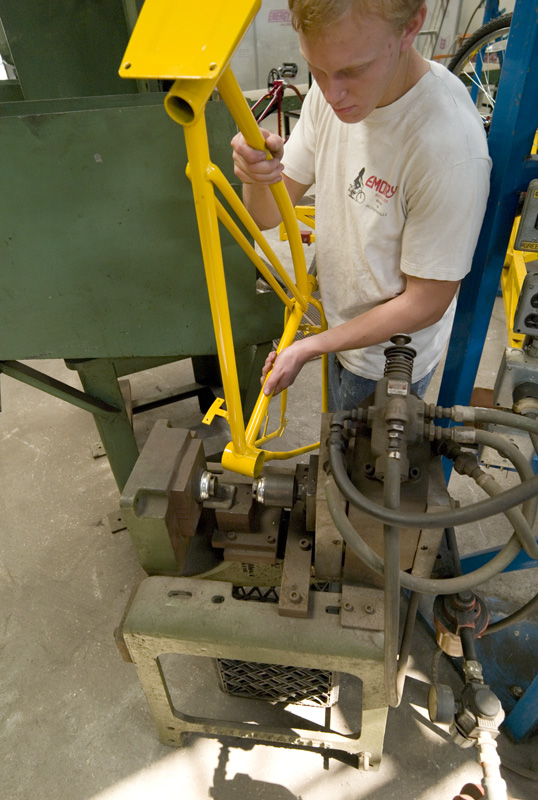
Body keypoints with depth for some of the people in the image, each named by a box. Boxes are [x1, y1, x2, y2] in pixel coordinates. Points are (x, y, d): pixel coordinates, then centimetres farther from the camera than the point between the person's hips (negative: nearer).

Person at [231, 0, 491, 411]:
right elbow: (270, 215, -7)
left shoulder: (451, 148, -33)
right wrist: (256, 176, -31)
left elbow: (425, 304, -25)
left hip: (389, 361, -6)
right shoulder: (336, 90, -12)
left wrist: (309, 347, -22)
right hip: (342, 328, 6)